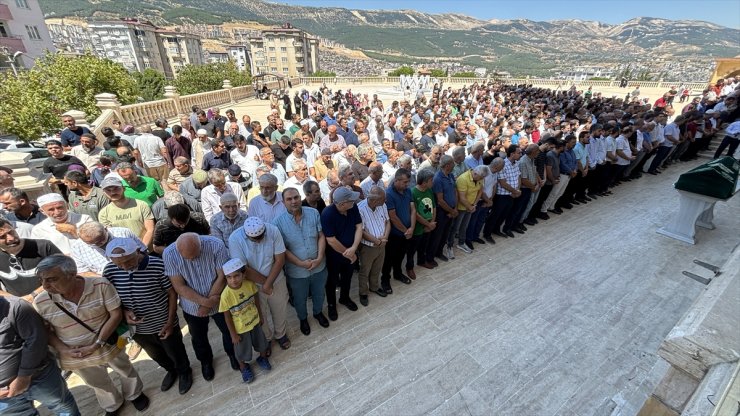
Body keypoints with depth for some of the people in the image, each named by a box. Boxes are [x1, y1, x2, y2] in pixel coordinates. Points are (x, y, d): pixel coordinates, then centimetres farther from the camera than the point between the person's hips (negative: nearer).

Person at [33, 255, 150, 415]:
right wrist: (64, 350, -18)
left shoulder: (101, 285, -28)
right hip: (76, 356, 2)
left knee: (126, 371, 23)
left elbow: (116, 314, -21)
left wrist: (97, 344, -25)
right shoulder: (40, 302, -19)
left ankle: (134, 394, 55)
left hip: (108, 346, -2)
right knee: (99, 384, 27)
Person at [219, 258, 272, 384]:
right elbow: (227, 316, -17)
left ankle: (262, 358, 55)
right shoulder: (226, 295, -30)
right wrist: (233, 334, -9)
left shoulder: (249, 284, -22)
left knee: (261, 342, 25)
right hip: (240, 328, -2)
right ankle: (243, 367, 52)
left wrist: (261, 316, 7)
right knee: (242, 350, 22)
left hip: (255, 322, 3)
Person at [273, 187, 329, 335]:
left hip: (319, 266, 2)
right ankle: (303, 319, 52)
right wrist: (301, 263, -19)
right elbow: (282, 249, -14)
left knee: (319, 294, 26)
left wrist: (319, 258, -18)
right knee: (300, 299, 23)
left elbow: (321, 236, -7)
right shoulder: (278, 222, -17)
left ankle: (318, 313, 56)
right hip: (297, 271, -2)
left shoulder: (314, 213, -11)